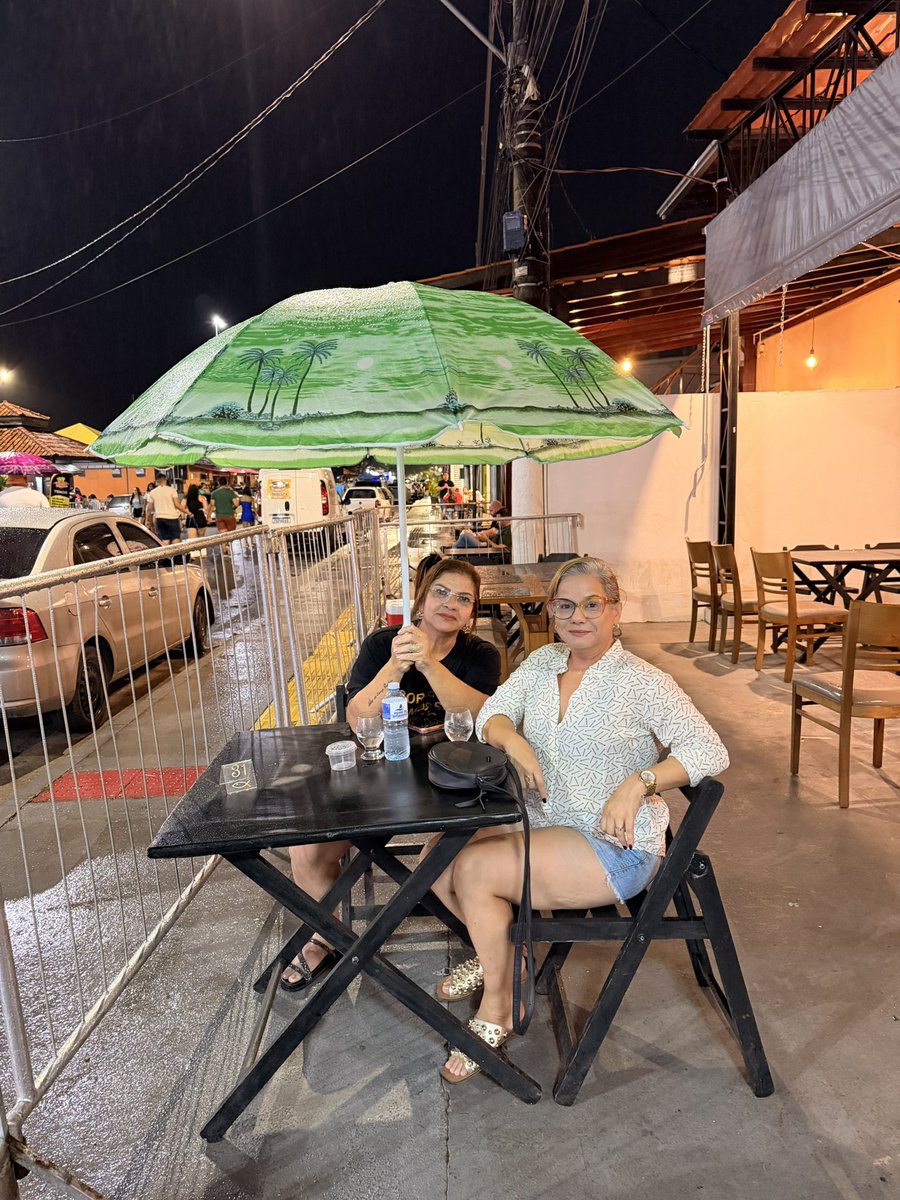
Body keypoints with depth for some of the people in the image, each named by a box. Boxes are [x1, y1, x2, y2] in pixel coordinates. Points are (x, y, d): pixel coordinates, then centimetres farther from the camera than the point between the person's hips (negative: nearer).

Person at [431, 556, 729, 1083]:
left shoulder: (642, 683, -13)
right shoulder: (542, 663, 5)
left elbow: (711, 752, -16)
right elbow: (491, 714, 5)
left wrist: (637, 783, -28)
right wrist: (513, 740, -18)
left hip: (615, 847, -6)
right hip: (541, 824, 7)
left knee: (475, 870, -21)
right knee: (436, 858, -8)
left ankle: (498, 1009, 6)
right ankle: (499, 947, 21)